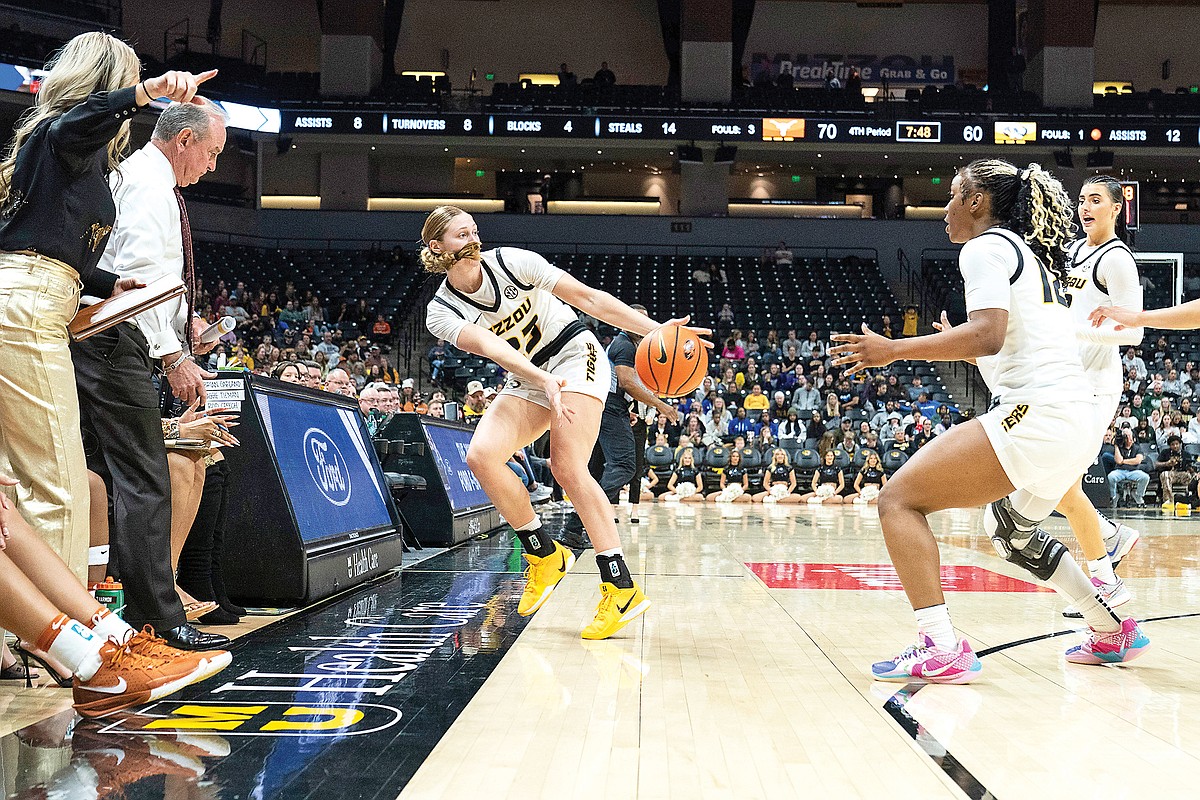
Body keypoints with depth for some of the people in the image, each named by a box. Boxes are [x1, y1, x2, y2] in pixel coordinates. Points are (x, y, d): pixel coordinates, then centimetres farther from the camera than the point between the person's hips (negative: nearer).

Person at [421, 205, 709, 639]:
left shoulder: (510, 262, -14)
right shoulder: (441, 313, -9)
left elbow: (588, 297, -15)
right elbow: (487, 344, -29)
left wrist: (656, 330, -23)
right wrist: (542, 380, -48)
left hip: (575, 355, -4)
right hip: (526, 380, 4)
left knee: (567, 467, -21)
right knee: (481, 455, -18)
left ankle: (621, 588, -19)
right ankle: (545, 555, -1)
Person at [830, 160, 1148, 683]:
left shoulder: (986, 246, -3)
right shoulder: (1034, 256, 24)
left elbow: (988, 334, -19)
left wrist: (894, 350, -14)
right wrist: (959, 350, 31)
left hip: (1036, 414, -10)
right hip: (1080, 423, 10)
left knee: (899, 498, -8)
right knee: (1010, 531, 32)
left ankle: (941, 649, -18)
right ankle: (1113, 633, 37)